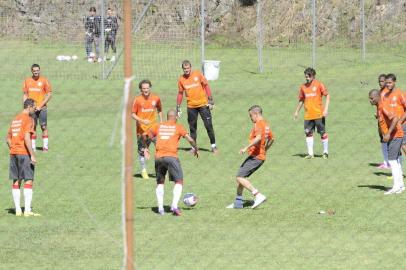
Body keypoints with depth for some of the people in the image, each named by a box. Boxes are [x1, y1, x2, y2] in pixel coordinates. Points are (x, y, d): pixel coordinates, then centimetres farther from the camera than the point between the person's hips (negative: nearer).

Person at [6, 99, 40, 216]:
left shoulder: (15, 119, 16)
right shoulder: (28, 119, -9)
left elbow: (8, 138, 20)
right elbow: (27, 138, -19)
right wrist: (32, 155, -19)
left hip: (13, 153, 8)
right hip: (24, 154, -8)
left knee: (16, 182, 8)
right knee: (28, 181, -6)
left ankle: (17, 210, 8)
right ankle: (27, 210, -11)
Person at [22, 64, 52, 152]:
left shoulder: (44, 80, -3)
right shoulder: (27, 81, 7)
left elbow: (49, 94, -4)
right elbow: (25, 95, 14)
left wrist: (40, 106, -11)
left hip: (42, 108, -3)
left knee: (44, 127, -1)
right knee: (32, 127, 4)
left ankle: (45, 146, 5)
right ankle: (33, 147, 8)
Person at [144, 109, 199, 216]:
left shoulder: (158, 126, 17)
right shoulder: (178, 127, 8)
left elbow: (145, 135, 17)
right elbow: (190, 139, 1)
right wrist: (196, 149, 17)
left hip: (158, 158, 3)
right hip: (171, 157, -3)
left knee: (160, 183, 18)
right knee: (179, 182, 4)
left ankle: (160, 208, 8)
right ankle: (174, 205, -13)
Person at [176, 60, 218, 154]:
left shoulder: (198, 74, -4)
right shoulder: (181, 79, 2)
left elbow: (206, 86, -1)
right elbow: (180, 93, 12)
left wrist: (210, 100, -6)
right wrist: (178, 107, 9)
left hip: (203, 104, -2)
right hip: (191, 106, 2)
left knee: (208, 125, -2)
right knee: (192, 127, 6)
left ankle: (213, 146, 7)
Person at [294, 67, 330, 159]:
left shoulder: (319, 85, -3)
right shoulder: (303, 87, 10)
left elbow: (327, 96, -3)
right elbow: (301, 100, 21)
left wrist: (326, 109, -13)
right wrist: (296, 111, 21)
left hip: (319, 114, -4)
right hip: (308, 115, 4)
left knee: (323, 133, 2)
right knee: (308, 133, 2)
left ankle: (325, 152, 14)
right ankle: (310, 153, 8)